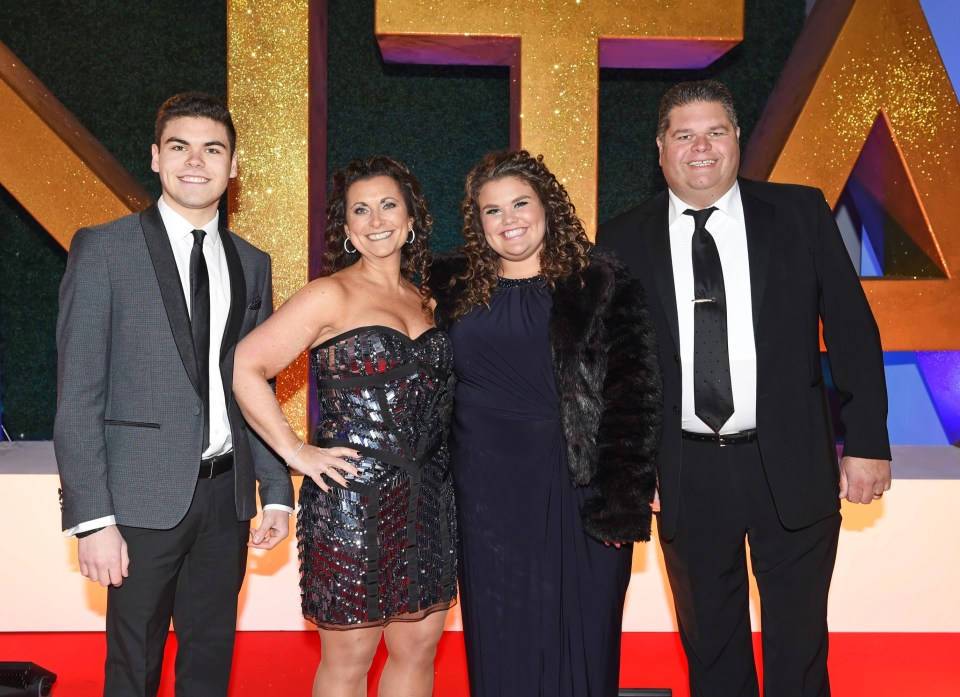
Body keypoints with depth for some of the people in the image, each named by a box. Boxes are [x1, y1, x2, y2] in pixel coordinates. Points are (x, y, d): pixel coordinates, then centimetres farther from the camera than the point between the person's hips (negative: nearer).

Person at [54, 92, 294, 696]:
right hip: (144, 498, -4)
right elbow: (78, 396, -8)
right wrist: (92, 519, -13)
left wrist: (276, 490, 8)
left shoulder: (251, 264, 11)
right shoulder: (104, 249, -4)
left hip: (226, 493, 4)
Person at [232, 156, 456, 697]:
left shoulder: (425, 303, 12)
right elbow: (245, 367, -13)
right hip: (352, 498, -6)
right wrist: (296, 451, -13)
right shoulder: (331, 295, -6)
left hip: (427, 499, 6)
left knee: (419, 647, 13)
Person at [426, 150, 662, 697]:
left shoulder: (602, 285, -4)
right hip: (487, 493, 3)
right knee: (499, 641, 12)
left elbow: (634, 395, -8)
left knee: (577, 637, 8)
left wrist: (623, 502, -13)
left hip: (577, 488, -2)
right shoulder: (455, 289, 7)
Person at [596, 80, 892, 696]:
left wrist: (867, 442, -3)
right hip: (687, 475, 1)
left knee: (799, 641, 13)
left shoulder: (801, 214, 0)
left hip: (791, 466, 0)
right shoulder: (624, 241, 0)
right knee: (709, 642, 17)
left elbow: (852, 329, 0)